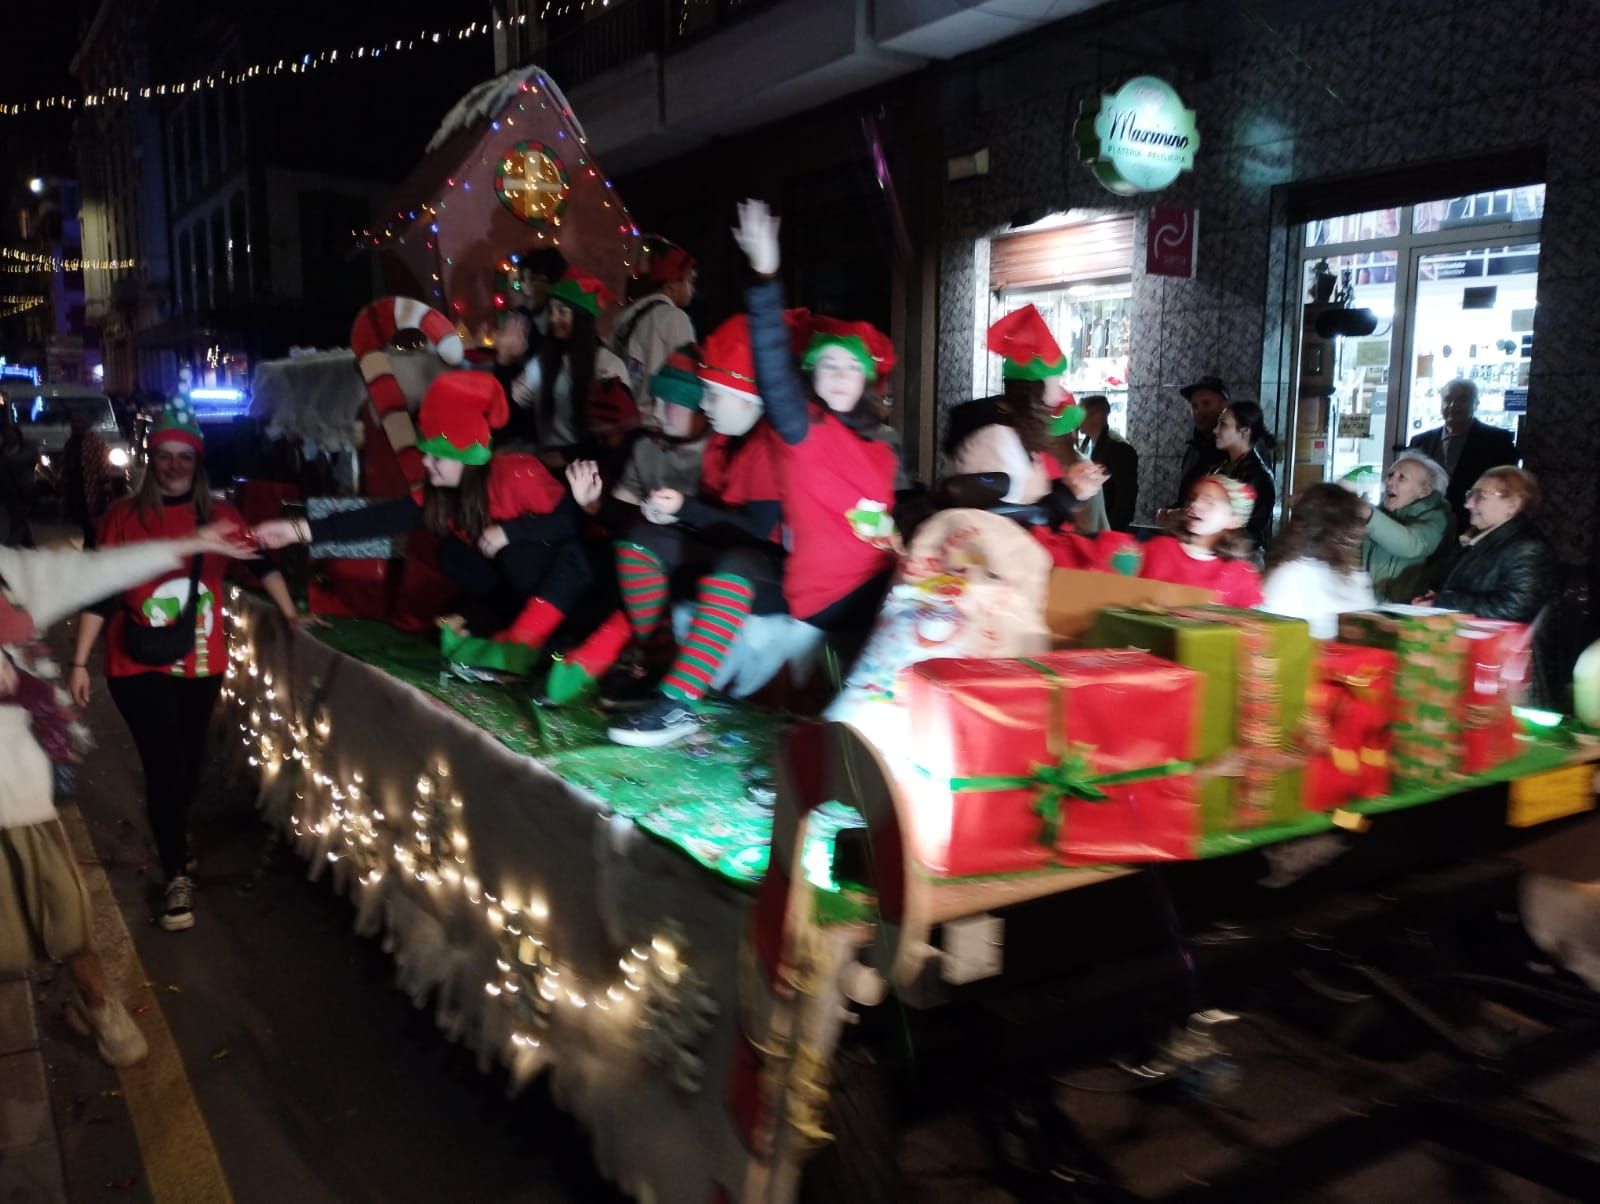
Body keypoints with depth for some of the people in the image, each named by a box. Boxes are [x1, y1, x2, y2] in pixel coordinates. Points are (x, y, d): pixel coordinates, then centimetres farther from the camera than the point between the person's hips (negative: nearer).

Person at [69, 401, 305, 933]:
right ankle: (178, 876, 9)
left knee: (190, 765, 14)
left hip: (201, 665, 3)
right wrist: (79, 661, -5)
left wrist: (292, 617, 0)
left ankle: (171, 838, 41)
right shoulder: (124, 516, -6)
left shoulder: (219, 516, 0)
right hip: (140, 666, -3)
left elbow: (261, 564, 6)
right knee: (164, 766, -6)